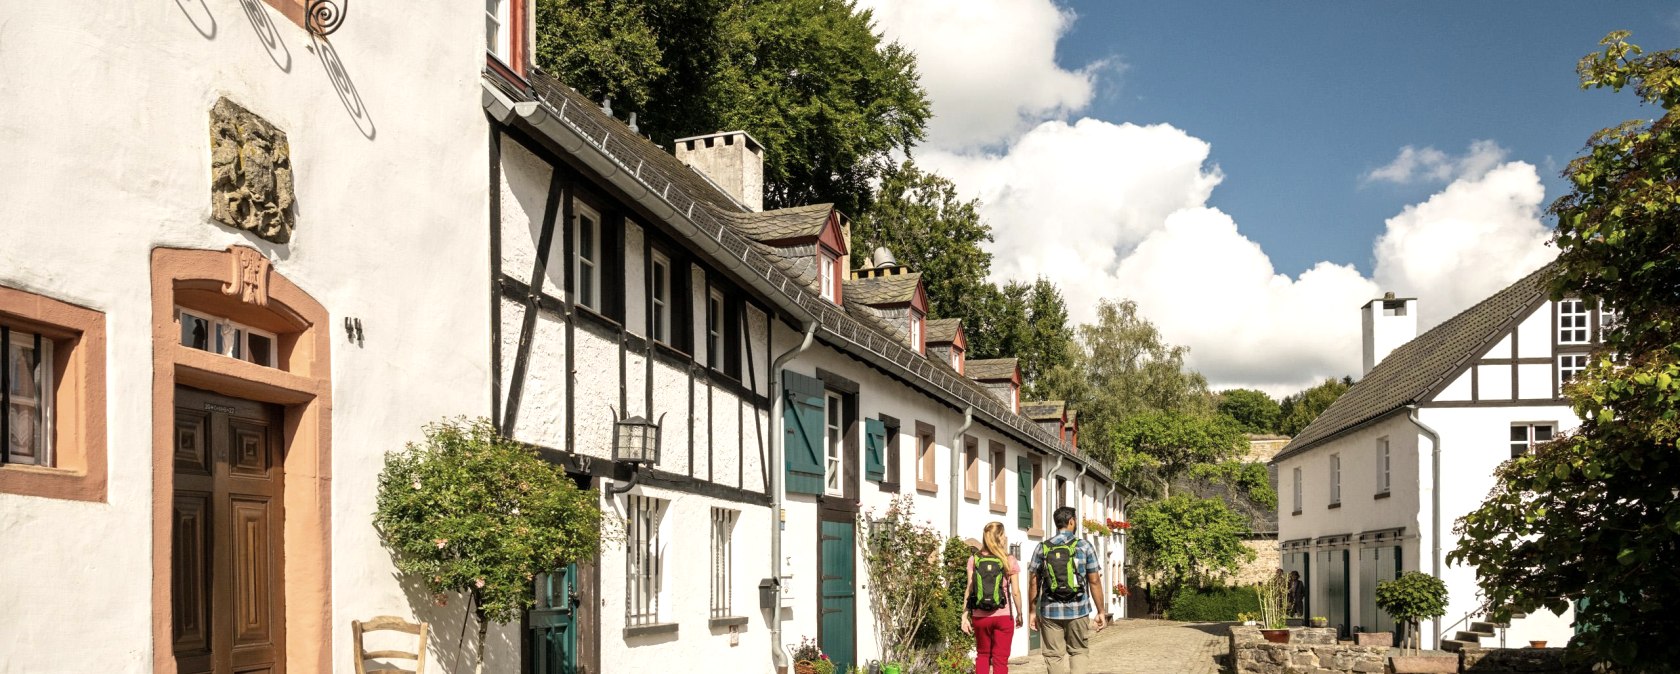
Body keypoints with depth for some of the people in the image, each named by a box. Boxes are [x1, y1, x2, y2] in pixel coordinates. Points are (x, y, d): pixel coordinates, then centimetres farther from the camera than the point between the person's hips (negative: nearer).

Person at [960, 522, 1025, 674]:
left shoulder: (974, 559, 0)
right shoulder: (1009, 561, -4)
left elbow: (969, 589, -2)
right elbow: (1015, 592, -4)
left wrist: (965, 616, 1)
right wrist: (1019, 614, 9)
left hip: (980, 616, 2)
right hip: (1003, 616, -2)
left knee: (982, 655, 18)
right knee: (1000, 659, 3)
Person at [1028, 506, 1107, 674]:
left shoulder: (1042, 548, 2)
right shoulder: (1084, 547, -1)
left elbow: (1034, 583, 3)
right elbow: (1094, 581, -1)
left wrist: (1032, 612, 11)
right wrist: (1101, 612, 5)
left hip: (1051, 611, 1)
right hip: (1078, 610, 0)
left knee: (1055, 657, 6)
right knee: (1077, 653, 13)